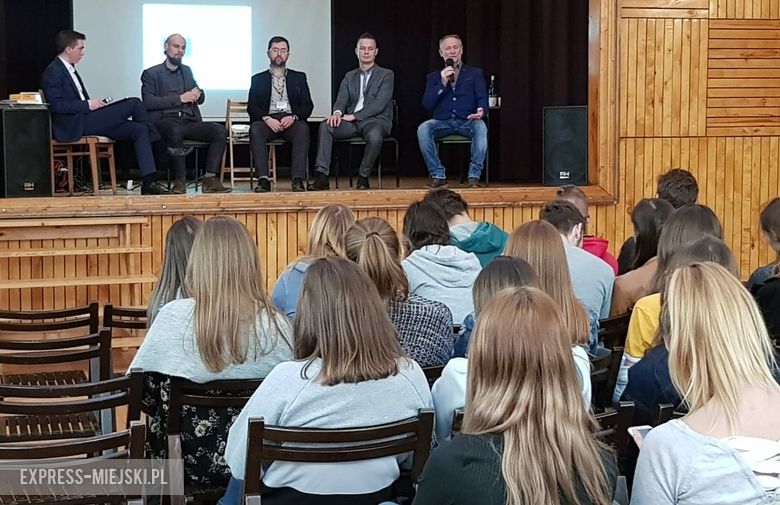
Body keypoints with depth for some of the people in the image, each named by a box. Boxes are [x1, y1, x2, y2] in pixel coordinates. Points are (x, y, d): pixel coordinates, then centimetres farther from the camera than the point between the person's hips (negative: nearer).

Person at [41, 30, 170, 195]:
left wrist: (95, 103, 5)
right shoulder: (52, 72, -7)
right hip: (75, 126, -9)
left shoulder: (69, 69, 22)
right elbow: (55, 105, -18)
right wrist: (88, 105, -17)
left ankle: (149, 182, -15)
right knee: (134, 103, -13)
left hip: (86, 121, 9)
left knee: (139, 129, -8)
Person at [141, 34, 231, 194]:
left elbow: (201, 98, 27)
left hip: (189, 121, 5)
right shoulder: (151, 73, 7)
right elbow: (148, 102, -7)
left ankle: (210, 180, -24)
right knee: (176, 130, -40)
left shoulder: (187, 70, 25)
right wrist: (179, 98, -12)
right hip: (165, 122, -5)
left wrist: (197, 94, 0)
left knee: (220, 130, -21)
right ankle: (180, 181, -29)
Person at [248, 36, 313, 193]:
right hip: (267, 121, 0)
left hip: (291, 121, 0)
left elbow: (308, 106, 11)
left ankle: (298, 180, -42)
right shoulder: (258, 79, 20)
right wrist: (266, 118, -13)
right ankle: (263, 179, -41)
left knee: (303, 128, -35)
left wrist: (293, 117, -11)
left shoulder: (299, 78, 21)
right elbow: (252, 107, 8)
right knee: (255, 129, -35)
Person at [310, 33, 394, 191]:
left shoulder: (386, 75, 6)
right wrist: (337, 113, -18)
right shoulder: (349, 76, 21)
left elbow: (380, 104, -7)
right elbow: (341, 99, 9)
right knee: (325, 126, -24)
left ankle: (363, 177, -18)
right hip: (352, 121, 4)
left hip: (376, 120, -4)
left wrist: (354, 115, -15)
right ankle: (322, 176, -29)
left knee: (374, 136, -39)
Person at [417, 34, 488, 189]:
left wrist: (481, 111, -19)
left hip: (467, 122, -1)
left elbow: (482, 98, 5)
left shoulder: (475, 73, 17)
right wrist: (443, 83, -6)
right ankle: (438, 175, -19)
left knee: (481, 127, -35)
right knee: (423, 129, -30)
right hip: (442, 122, 1)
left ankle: (474, 176, -28)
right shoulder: (434, 77, 19)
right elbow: (427, 104, 6)